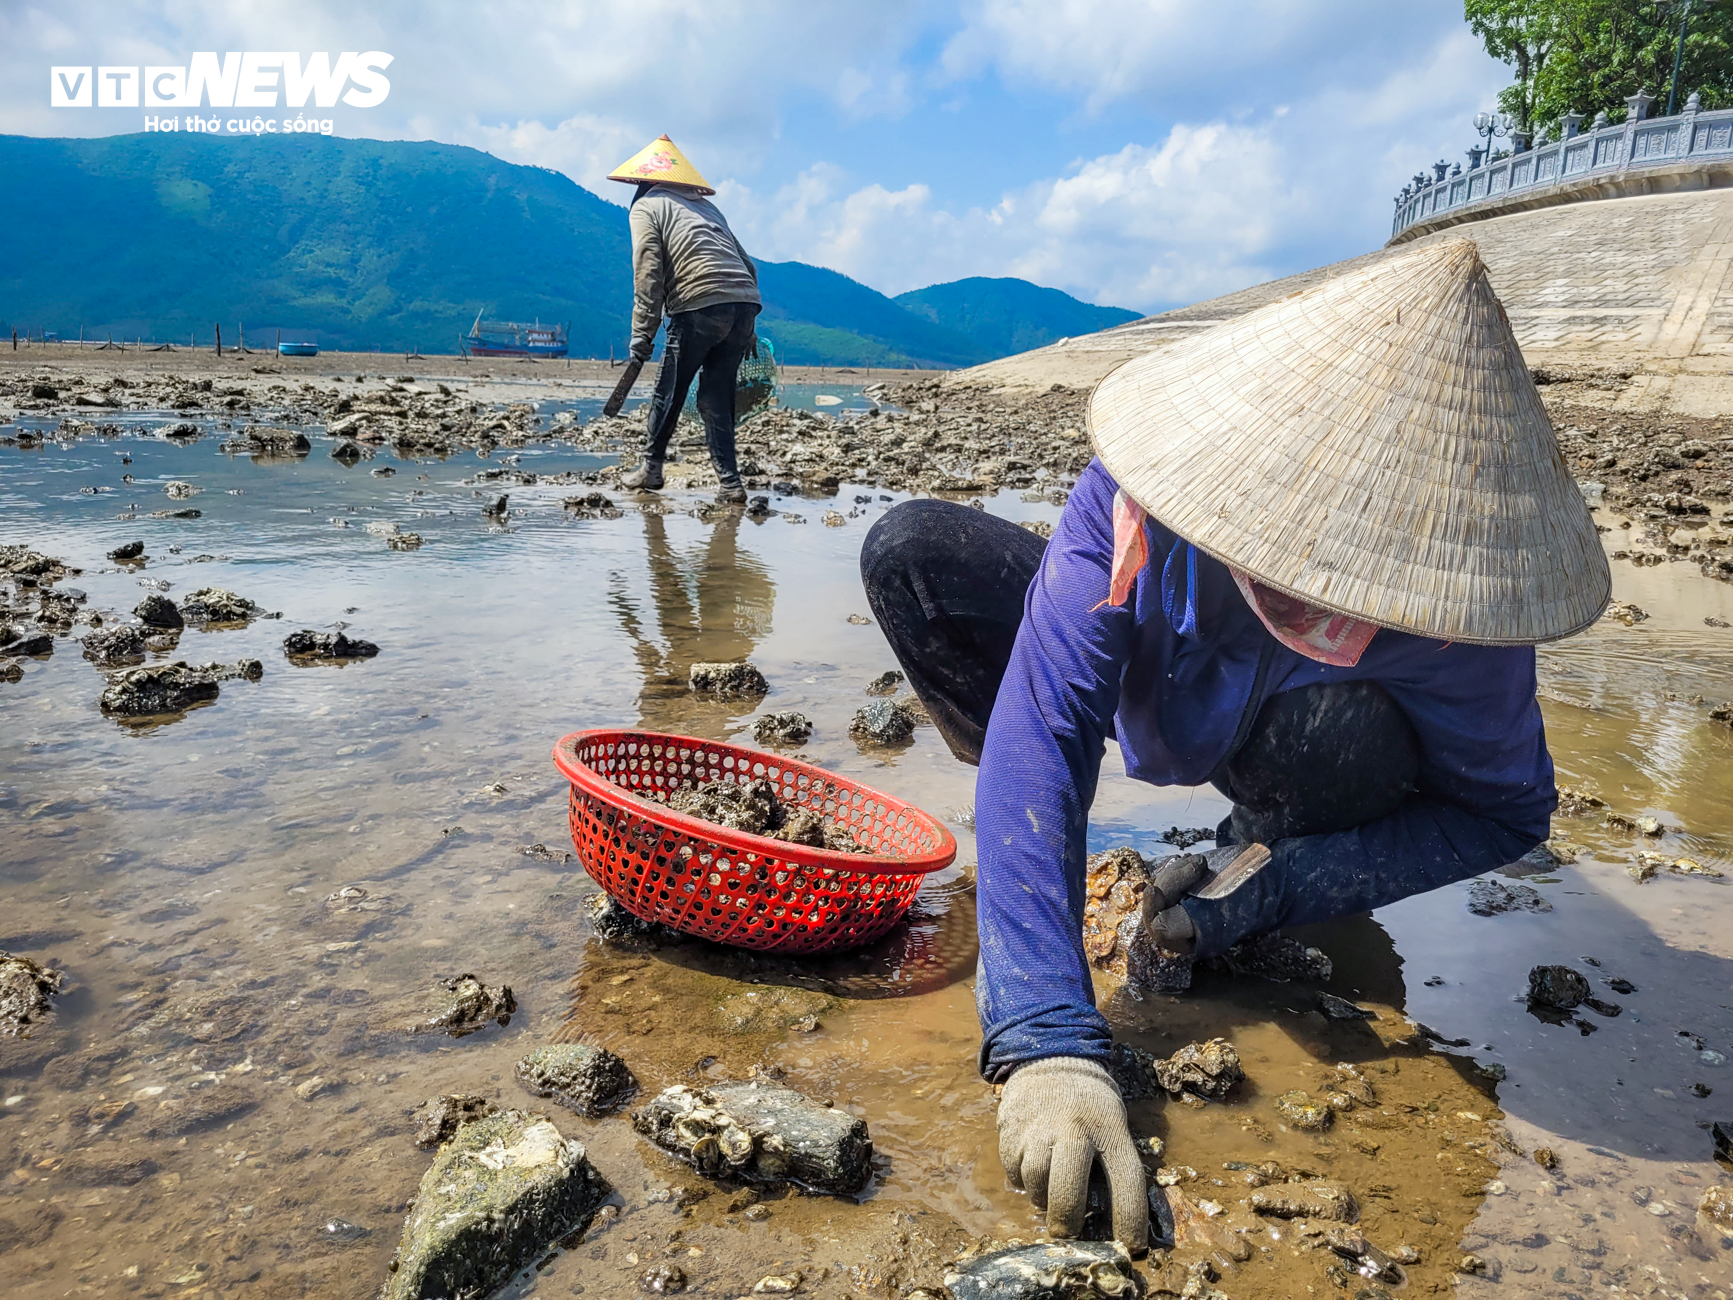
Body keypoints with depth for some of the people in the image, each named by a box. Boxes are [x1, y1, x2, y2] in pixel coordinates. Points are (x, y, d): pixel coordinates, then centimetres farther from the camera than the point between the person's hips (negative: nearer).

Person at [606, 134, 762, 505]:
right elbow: (746, 263, 24)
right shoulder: (705, 205, 29)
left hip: (700, 307, -6)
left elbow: (648, 273, -2)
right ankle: (730, 482, 4)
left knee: (669, 391, 10)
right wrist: (746, 330, 24)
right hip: (745, 304, 6)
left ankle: (651, 468, 21)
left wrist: (642, 334, -2)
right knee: (717, 397, 11)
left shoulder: (646, 206, 11)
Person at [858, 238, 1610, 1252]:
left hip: (1297, 725, 0)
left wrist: (1283, 886, -32)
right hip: (1142, 683, 1)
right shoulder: (1139, 489, -38)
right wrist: (1050, 1041, -54)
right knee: (911, 550, -23)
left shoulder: (1456, 611, -35)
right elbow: (1037, 731, -44)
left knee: (1340, 735, -40)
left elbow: (1508, 812, -18)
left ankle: (1269, 850, -3)